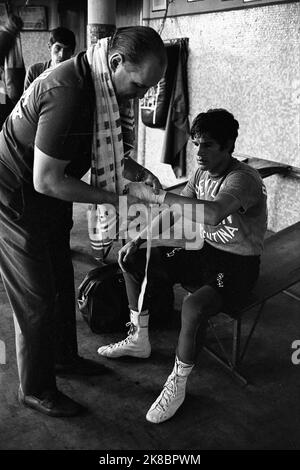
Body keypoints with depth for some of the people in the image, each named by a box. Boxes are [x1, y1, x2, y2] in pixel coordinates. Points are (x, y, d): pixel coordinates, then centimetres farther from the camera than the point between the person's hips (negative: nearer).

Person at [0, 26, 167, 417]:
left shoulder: (103, 87, -3)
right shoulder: (67, 92, -33)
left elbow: (105, 147, 12)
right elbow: (46, 181, -30)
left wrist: (137, 171, -6)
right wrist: (112, 198, -23)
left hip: (45, 197, 9)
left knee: (61, 281, 19)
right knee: (37, 299, 1)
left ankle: (63, 357, 40)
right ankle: (35, 390, 21)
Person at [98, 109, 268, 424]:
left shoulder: (243, 180, -26)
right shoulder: (202, 172, 2)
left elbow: (212, 213, -47)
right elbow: (174, 211, 9)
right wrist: (139, 239, -2)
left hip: (237, 264, -8)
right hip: (204, 249, 9)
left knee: (194, 308, -37)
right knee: (132, 261, 4)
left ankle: (177, 384, -9)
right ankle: (139, 340, 18)